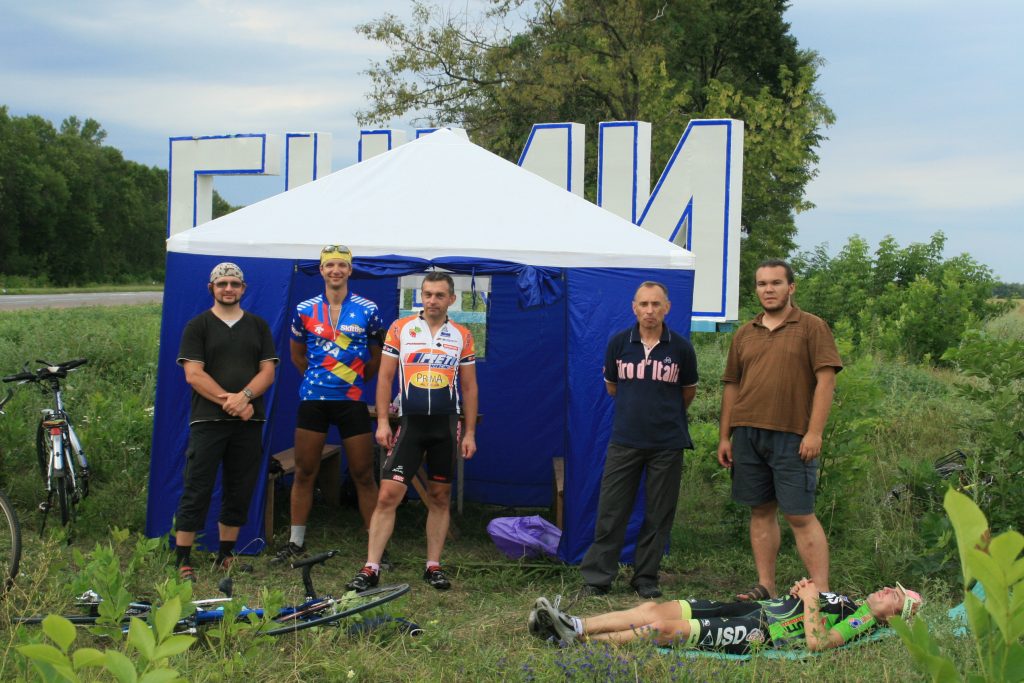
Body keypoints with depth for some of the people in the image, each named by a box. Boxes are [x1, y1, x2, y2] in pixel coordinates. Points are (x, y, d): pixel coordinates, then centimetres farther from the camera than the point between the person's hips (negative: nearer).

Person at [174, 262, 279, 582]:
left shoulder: (258, 326, 14)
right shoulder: (198, 326, 5)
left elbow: (268, 371, 6)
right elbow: (193, 374, -4)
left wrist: (244, 396, -13)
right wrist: (228, 400, -14)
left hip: (248, 422, 3)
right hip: (208, 420, -3)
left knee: (240, 491, 6)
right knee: (197, 491, -5)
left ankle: (226, 555, 17)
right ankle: (183, 560, -1)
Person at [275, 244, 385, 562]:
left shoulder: (367, 310, 0)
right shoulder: (305, 310, 4)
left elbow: (378, 357, 11)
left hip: (352, 401, -1)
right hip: (313, 400, 2)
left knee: (363, 475, 1)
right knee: (304, 472, 7)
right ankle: (296, 541, 18)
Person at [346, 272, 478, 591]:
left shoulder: (462, 337, 6)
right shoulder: (400, 329, 2)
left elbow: (469, 387, 9)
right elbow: (385, 377, 3)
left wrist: (470, 433, 4)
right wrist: (382, 421, -5)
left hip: (446, 427, 2)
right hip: (409, 424, -2)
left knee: (440, 498, 8)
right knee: (387, 495, -8)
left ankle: (433, 566, 18)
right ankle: (370, 569, -6)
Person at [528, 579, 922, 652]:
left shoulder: (862, 622, -3)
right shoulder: (847, 601, 25)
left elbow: (816, 643, -20)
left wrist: (810, 601, -12)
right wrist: (800, 590, 13)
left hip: (757, 634, -8)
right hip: (752, 609, 8)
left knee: (665, 628, -21)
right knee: (654, 609, -7)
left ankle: (578, 640, -20)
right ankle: (572, 626, -12)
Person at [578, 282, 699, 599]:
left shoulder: (681, 348, -1)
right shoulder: (619, 343, 0)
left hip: (667, 444, 0)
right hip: (624, 440, 0)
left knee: (659, 515, 6)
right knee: (611, 512, 1)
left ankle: (646, 578, 17)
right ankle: (597, 577, 9)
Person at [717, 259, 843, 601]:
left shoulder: (812, 327, 1)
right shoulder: (745, 334, 15)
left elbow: (825, 380, -6)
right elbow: (731, 386, 16)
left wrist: (814, 432, -13)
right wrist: (724, 436, 11)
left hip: (792, 436, -5)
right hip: (747, 434, 5)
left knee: (800, 515, -6)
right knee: (761, 511, 9)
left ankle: (821, 592, -3)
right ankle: (765, 586, 16)